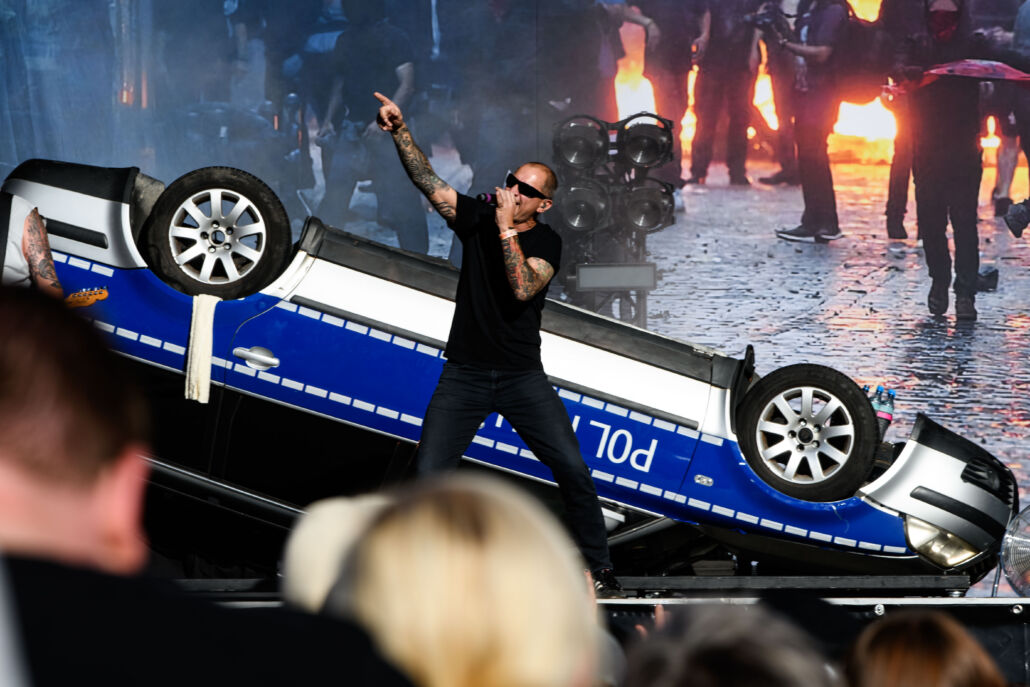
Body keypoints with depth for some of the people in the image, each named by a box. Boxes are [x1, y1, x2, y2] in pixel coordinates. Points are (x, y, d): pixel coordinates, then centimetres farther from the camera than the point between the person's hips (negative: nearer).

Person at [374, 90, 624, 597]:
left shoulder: (546, 242, -1)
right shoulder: (476, 218, 3)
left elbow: (523, 289, -19)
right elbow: (427, 181, -9)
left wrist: (506, 229, -22)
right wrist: (399, 131, -23)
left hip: (523, 375, -1)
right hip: (464, 374, 1)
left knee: (573, 469, -8)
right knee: (429, 475, -8)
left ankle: (598, 569, 4)